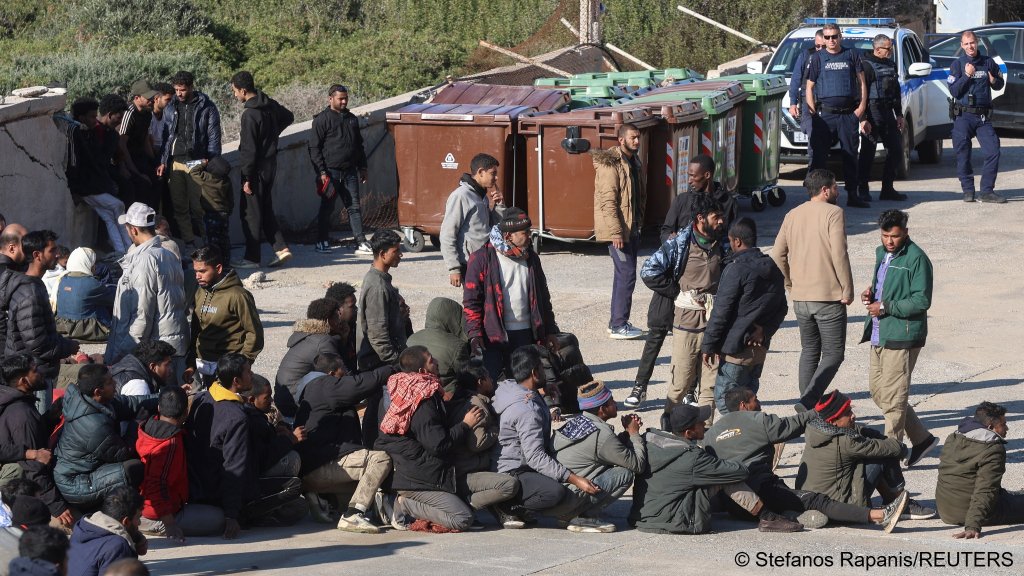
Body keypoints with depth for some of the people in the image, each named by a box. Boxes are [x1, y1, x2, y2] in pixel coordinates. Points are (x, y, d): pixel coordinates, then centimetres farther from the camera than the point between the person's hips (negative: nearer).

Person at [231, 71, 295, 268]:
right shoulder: (270, 104, 4)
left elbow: (249, 150, -21)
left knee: (250, 212, 0)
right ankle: (281, 248, 10)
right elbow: (288, 117, 25)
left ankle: (252, 257, 4)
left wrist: (247, 177, -17)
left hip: (256, 169, -8)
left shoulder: (250, 114, -21)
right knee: (266, 209, 17)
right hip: (271, 164, 8)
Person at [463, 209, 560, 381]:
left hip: (525, 335, 5)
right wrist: (474, 333, -16)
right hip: (493, 335, -5)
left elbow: (543, 297, 18)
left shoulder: (531, 258, 12)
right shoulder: (482, 258, -6)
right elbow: (471, 299, -8)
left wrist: (550, 330, 15)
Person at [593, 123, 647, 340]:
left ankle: (617, 322, 20)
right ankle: (618, 326, -8)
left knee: (623, 274, 13)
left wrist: (639, 224, 18)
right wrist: (615, 232, -24)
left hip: (632, 228, 9)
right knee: (626, 275, -11)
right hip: (618, 229, -9)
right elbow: (608, 201, -20)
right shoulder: (610, 164, -15)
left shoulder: (634, 162, 13)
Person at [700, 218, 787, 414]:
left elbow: (721, 311, -15)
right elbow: (781, 309, 13)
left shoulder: (736, 269, -15)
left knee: (725, 400, -3)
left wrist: (708, 345, -9)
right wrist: (764, 331, 4)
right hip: (760, 346, 8)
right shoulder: (772, 268, 9)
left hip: (736, 348, -8)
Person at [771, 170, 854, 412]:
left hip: (800, 298, 6)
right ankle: (808, 401, -20)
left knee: (809, 351, 18)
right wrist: (847, 290, -10)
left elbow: (777, 255, 9)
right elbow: (839, 254, -17)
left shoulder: (792, 215, 10)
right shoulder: (833, 213, -10)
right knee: (833, 354, -2)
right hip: (829, 296, -6)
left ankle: (808, 408, 17)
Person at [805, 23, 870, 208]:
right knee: (819, 156, -3)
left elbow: (862, 83, 13)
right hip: (824, 114, -1)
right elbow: (809, 87, 7)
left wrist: (862, 107, 1)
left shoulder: (852, 55, 11)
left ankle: (852, 196, 11)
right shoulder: (816, 58, 8)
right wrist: (813, 113, -4)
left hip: (849, 114, 1)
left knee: (850, 155, 5)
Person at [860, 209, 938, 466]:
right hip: (880, 334, 9)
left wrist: (885, 307, -18)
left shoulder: (916, 258, -13)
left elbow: (922, 301, -17)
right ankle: (921, 438, 23)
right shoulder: (881, 253, 14)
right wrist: (871, 293, 5)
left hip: (902, 336, -9)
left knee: (893, 397, -5)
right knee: (877, 390, 12)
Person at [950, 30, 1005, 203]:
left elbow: (1000, 85, 18)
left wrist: (994, 81, -4)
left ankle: (987, 191, -2)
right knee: (963, 155, -2)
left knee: (993, 151, -8)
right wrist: (966, 75, -18)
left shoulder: (988, 63, 8)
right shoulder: (957, 65, 1)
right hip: (963, 116, -2)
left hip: (984, 117, 2)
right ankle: (968, 191, 8)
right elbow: (954, 91, -7)